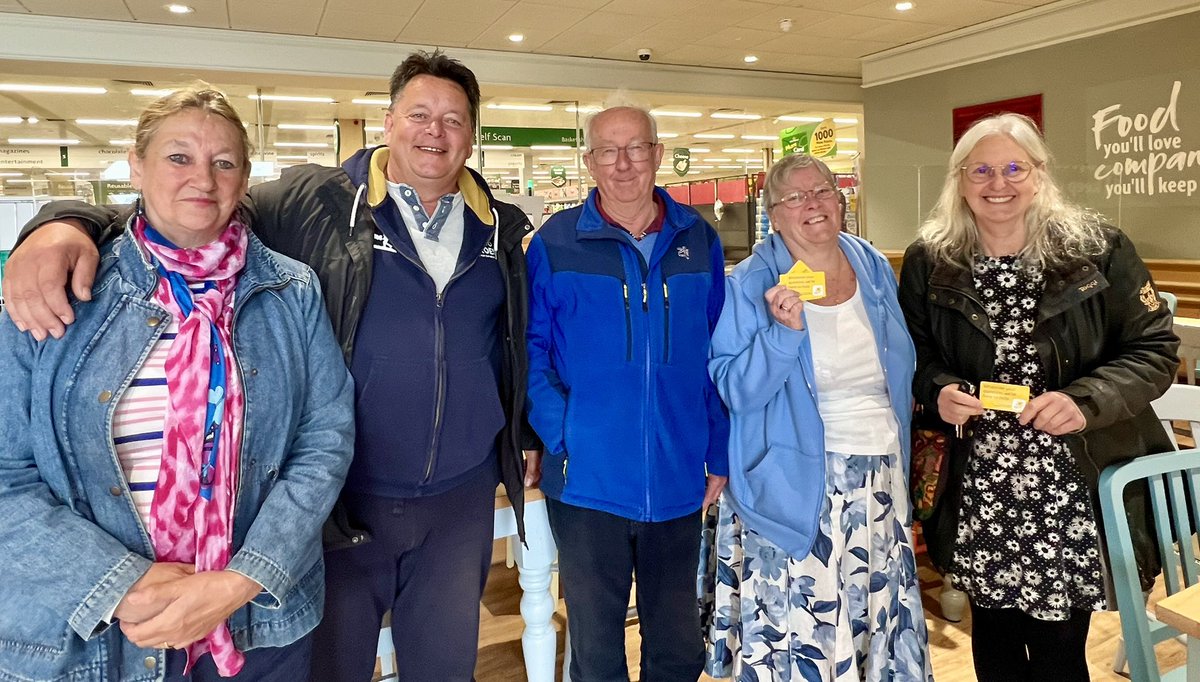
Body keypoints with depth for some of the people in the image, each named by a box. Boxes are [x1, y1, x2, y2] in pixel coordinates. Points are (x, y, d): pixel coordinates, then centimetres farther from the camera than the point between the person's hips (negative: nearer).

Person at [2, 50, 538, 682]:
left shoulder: (503, 229, 3)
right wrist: (69, 222, -26)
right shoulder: (317, 202, -6)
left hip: (462, 496, 3)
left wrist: (526, 437, 13)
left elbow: (519, 347, 12)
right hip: (343, 497, -2)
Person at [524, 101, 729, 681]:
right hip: (588, 478, -2)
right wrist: (560, 432, -14)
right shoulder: (556, 241, -3)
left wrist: (719, 453, 5)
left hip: (678, 479, 3)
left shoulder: (698, 239, 5)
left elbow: (718, 355, 8)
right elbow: (532, 347, -2)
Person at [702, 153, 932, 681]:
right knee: (796, 630, 3)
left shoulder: (874, 267, 6)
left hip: (880, 482, 5)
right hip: (797, 486, -5)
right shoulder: (751, 284, -10)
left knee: (879, 620, 16)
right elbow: (733, 390, -16)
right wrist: (783, 331, -28)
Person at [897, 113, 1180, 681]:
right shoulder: (927, 262, 1)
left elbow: (1154, 349, -2)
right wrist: (938, 391, -12)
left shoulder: (1099, 250, -3)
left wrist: (1085, 401, -18)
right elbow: (914, 356, 9)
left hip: (1071, 491, -1)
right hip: (974, 494, 2)